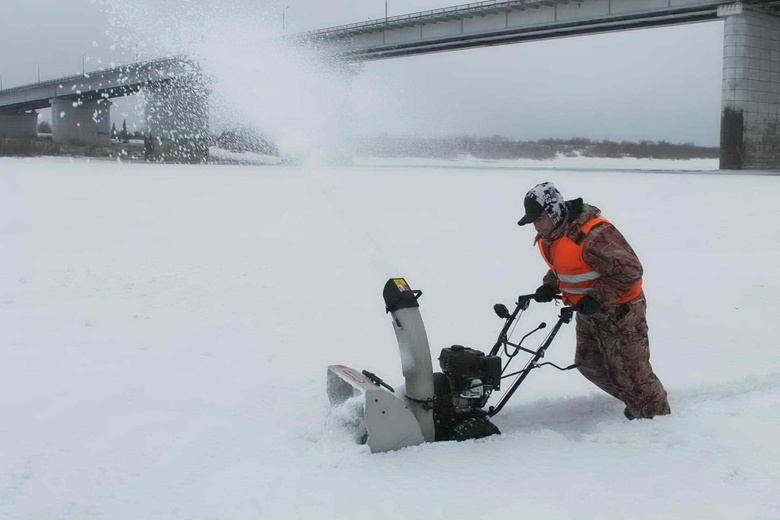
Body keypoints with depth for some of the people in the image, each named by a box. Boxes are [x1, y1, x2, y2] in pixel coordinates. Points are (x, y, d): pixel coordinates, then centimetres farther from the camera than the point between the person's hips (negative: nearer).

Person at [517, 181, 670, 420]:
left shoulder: (595, 234, -29)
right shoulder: (549, 236, 0)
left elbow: (630, 271, -28)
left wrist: (597, 298, -30)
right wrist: (550, 285, -2)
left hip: (618, 311, -9)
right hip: (588, 312, 9)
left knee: (629, 370, 0)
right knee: (589, 364, 17)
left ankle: (657, 413, 22)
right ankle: (635, 403, 36)